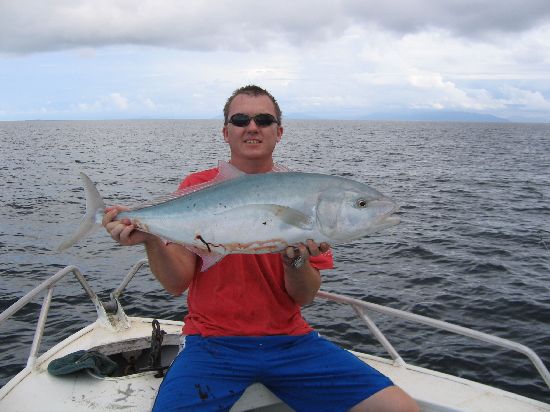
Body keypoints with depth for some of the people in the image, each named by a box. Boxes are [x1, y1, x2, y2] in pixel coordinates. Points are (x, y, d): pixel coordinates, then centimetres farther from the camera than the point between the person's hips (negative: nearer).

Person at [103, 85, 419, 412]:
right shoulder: (197, 187, -1)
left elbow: (305, 296, -1)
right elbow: (178, 283, -4)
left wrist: (296, 258, -21)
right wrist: (151, 239, -22)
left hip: (290, 340, 2)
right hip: (214, 340, -1)